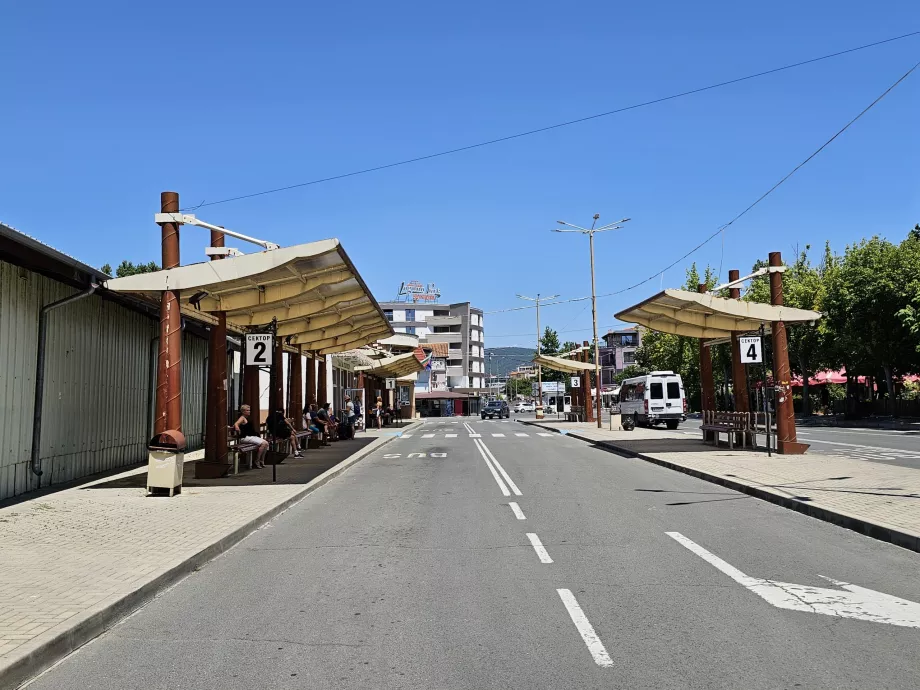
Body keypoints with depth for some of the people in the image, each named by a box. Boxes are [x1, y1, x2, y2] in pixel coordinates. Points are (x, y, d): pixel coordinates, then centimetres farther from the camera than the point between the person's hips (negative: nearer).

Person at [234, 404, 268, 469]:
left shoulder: (247, 418, 20)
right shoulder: (242, 418, -7)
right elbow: (236, 424, -26)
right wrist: (237, 428, -46)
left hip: (252, 436, 9)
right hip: (246, 437, -9)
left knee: (266, 443, -4)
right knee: (263, 443, -21)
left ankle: (261, 461, 3)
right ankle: (256, 462, -12)